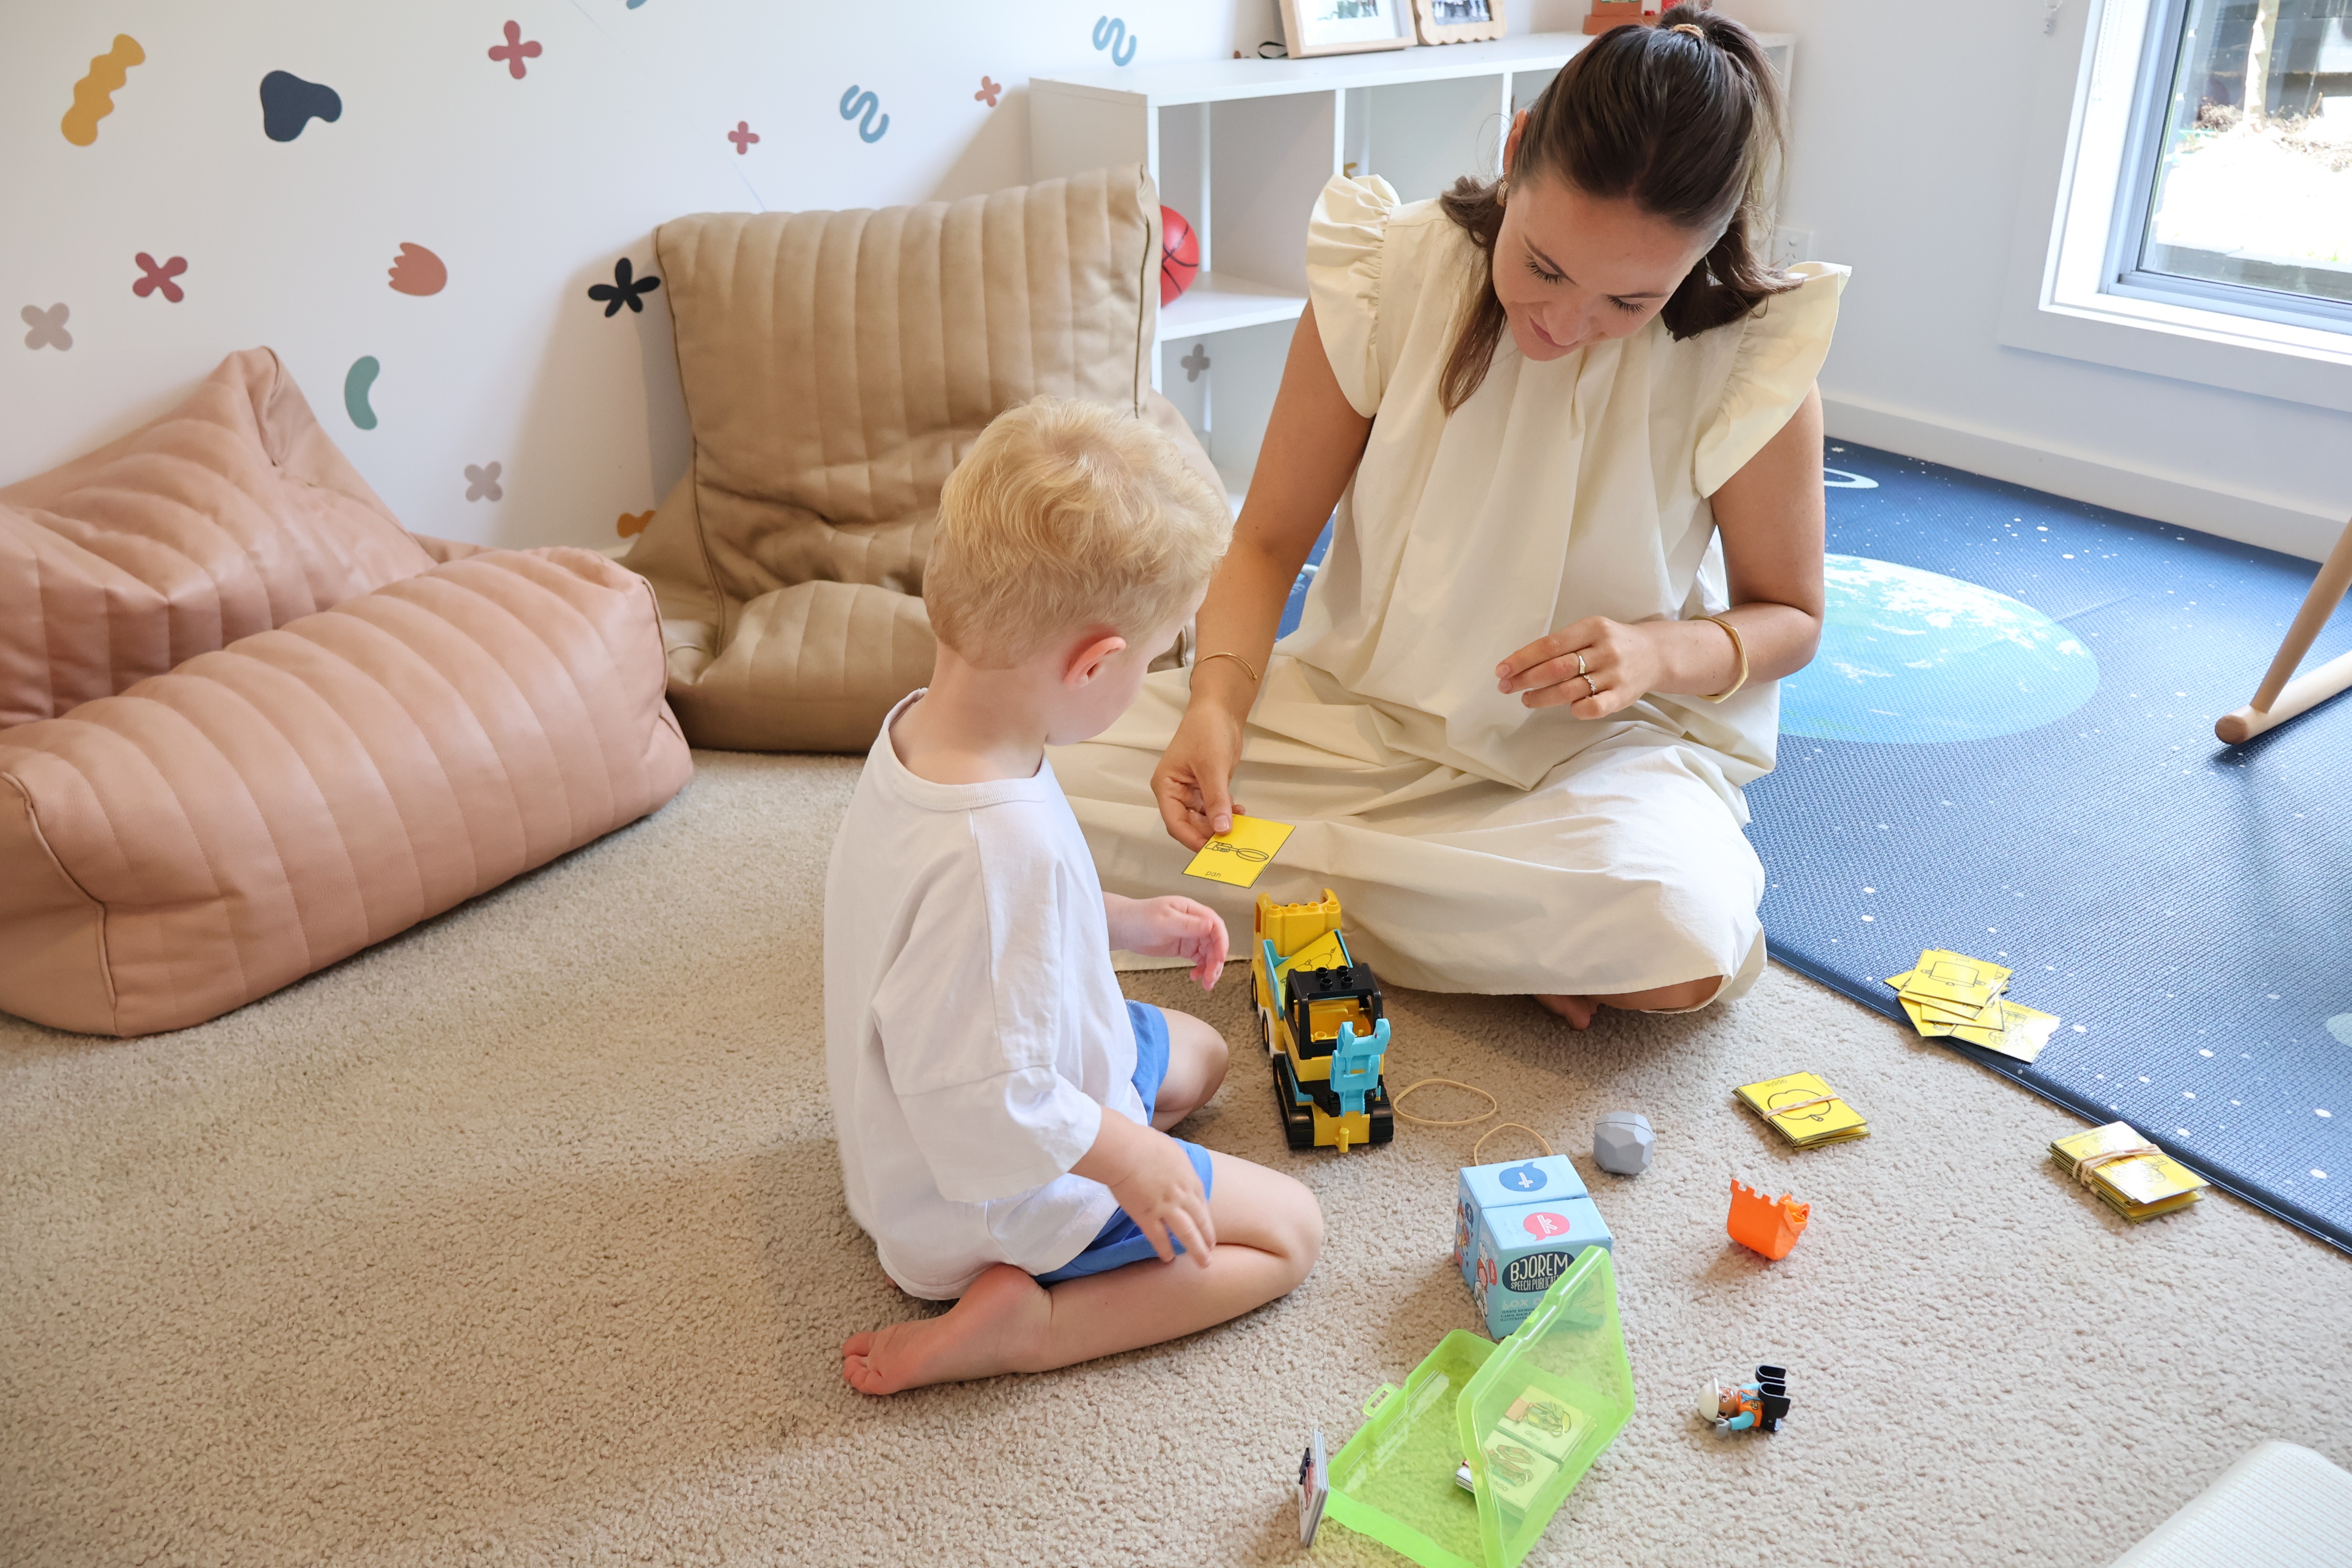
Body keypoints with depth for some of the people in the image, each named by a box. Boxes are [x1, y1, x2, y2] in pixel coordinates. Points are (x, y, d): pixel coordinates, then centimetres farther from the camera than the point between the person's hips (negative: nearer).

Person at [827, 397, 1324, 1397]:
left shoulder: (922, 727, -11)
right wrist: (1123, 1153, -20)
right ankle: (1021, 1322, -7)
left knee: (1196, 1054, 29)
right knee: (1287, 1231, 3)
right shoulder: (999, 846, -41)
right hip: (994, 1190, -9)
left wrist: (1124, 921, 7)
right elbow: (972, 1100, -34)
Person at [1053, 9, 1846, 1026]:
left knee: (1679, 945, -36)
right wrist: (1218, 698, -24)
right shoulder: (1389, 276, -12)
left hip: (1598, 741, -2)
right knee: (1051, 801, -19)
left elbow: (1789, 618, 0)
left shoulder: (1752, 361, -15)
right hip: (1360, 704, 3)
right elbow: (1269, 542, -4)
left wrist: (1664, 651, -23)